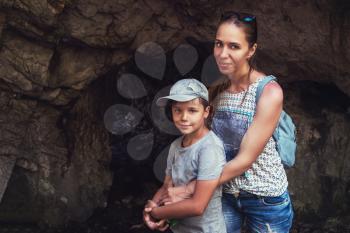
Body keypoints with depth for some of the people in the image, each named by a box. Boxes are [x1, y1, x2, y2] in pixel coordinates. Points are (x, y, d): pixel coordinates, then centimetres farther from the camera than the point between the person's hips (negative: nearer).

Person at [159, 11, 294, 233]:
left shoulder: (269, 92, -19)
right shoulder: (217, 90, -1)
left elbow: (245, 159, -21)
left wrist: (190, 189, -19)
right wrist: (166, 194, -8)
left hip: (266, 199, -4)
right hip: (226, 195, 4)